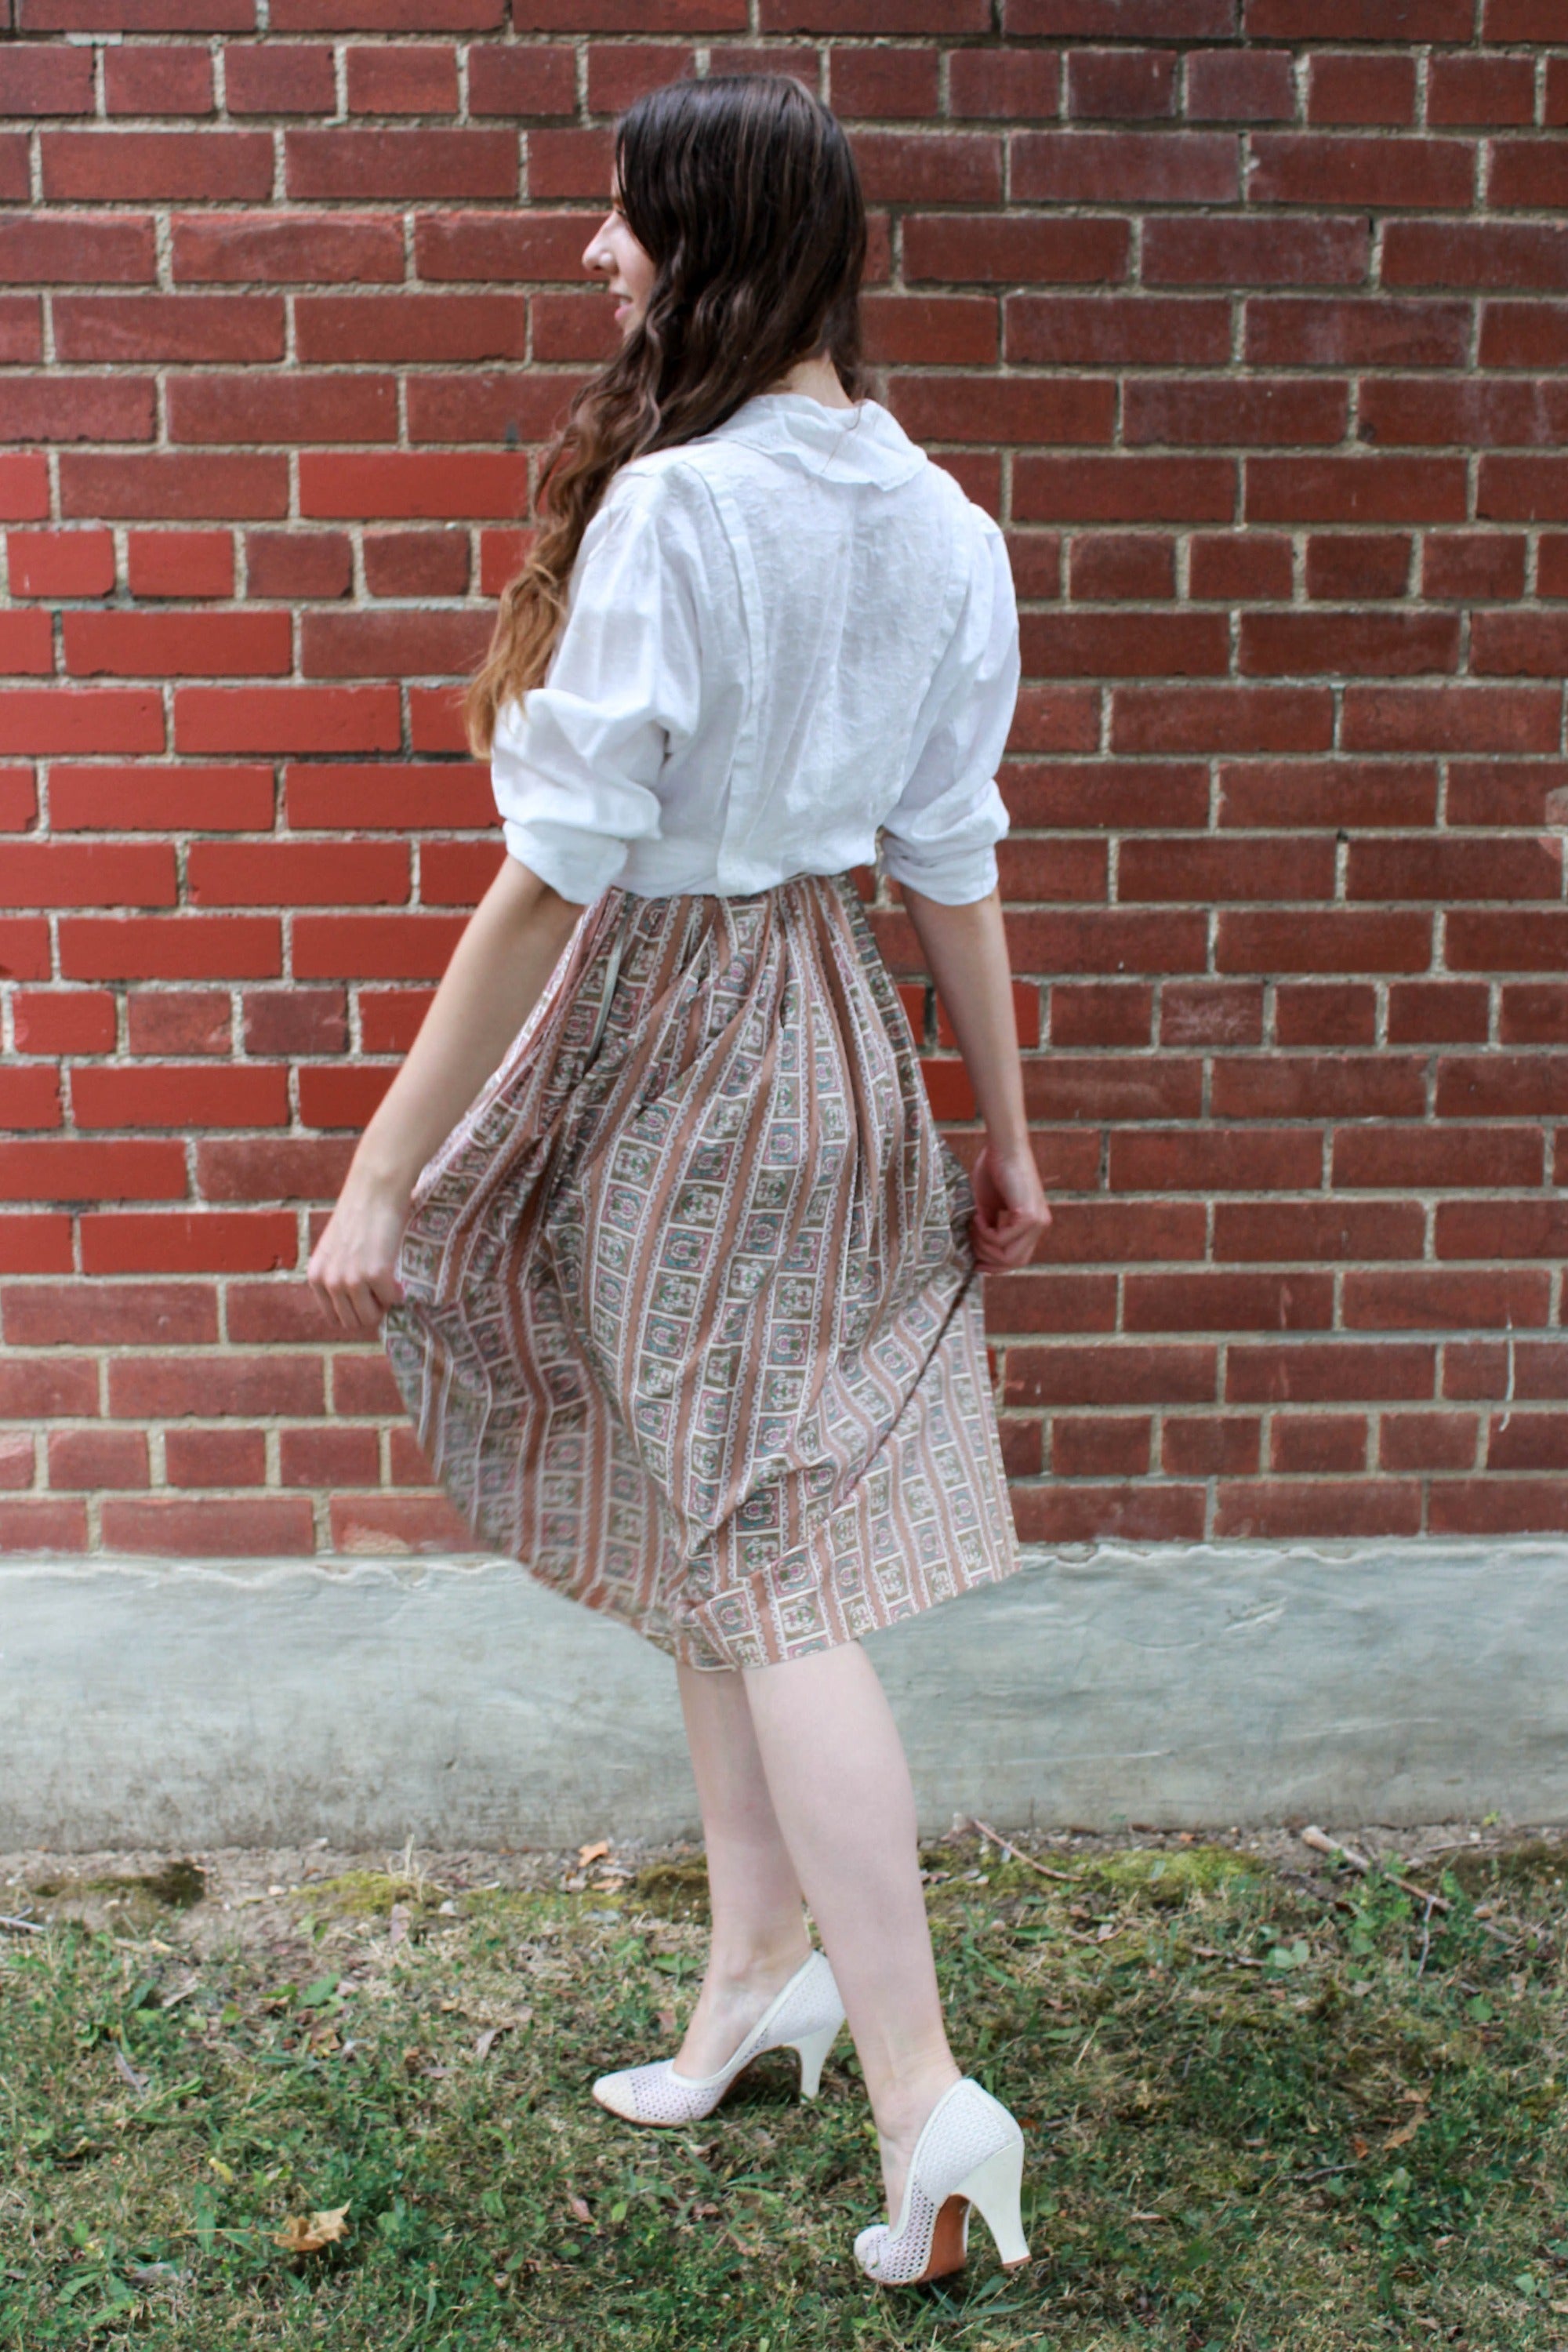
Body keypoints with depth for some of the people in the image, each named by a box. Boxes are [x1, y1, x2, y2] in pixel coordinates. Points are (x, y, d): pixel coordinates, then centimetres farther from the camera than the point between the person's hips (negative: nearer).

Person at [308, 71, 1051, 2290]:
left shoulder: (671, 504, -18)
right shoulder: (937, 520, 4)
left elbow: (556, 871, -21)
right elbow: (956, 855, 7)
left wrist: (384, 1169, -16)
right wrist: (1005, 1133, 14)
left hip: (674, 1043, -7)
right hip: (831, 1021, 7)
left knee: (755, 1562, 1)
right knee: (717, 1532, 19)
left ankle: (924, 2091, 6)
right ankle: (763, 1969, 32)